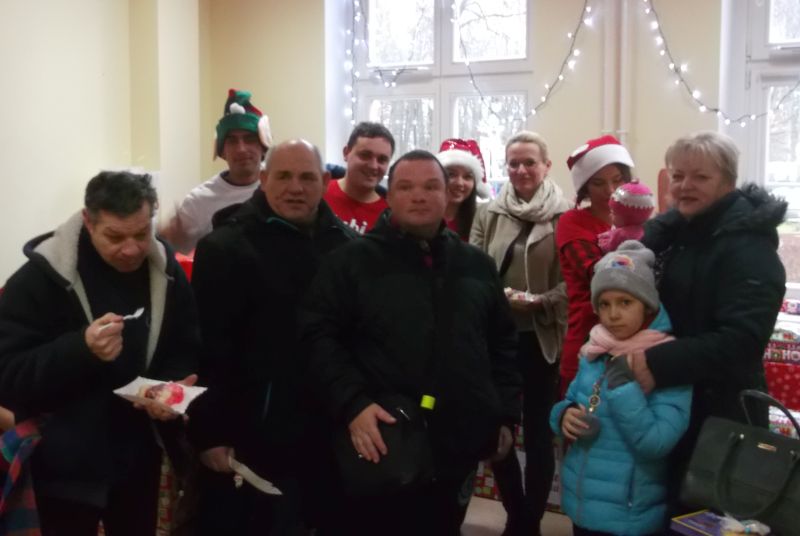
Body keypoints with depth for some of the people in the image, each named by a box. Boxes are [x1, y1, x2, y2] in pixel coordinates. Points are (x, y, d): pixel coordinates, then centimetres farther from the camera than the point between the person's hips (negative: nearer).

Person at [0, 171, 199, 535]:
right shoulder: (38, 279, -16)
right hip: (66, 465, -4)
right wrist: (82, 348, -35)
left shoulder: (166, 271, -4)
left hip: (139, 459, 4)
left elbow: (187, 350, 3)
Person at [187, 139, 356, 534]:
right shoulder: (226, 248, -9)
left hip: (327, 433, 5)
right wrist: (210, 431, -14)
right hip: (252, 436, -4)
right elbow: (209, 349, -12)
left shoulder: (345, 245, 5)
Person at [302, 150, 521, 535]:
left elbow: (502, 343, 15)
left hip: (459, 446, 4)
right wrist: (352, 404, -19)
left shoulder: (476, 265, 11)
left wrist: (505, 414, 10)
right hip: (381, 446, -4)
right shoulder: (352, 260, -3)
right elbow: (319, 337, -9)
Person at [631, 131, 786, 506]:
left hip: (721, 416, -7)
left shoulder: (748, 247, -16)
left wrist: (658, 364, -34)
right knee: (671, 508, 18)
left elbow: (741, 339, -27)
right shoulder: (669, 230, 6)